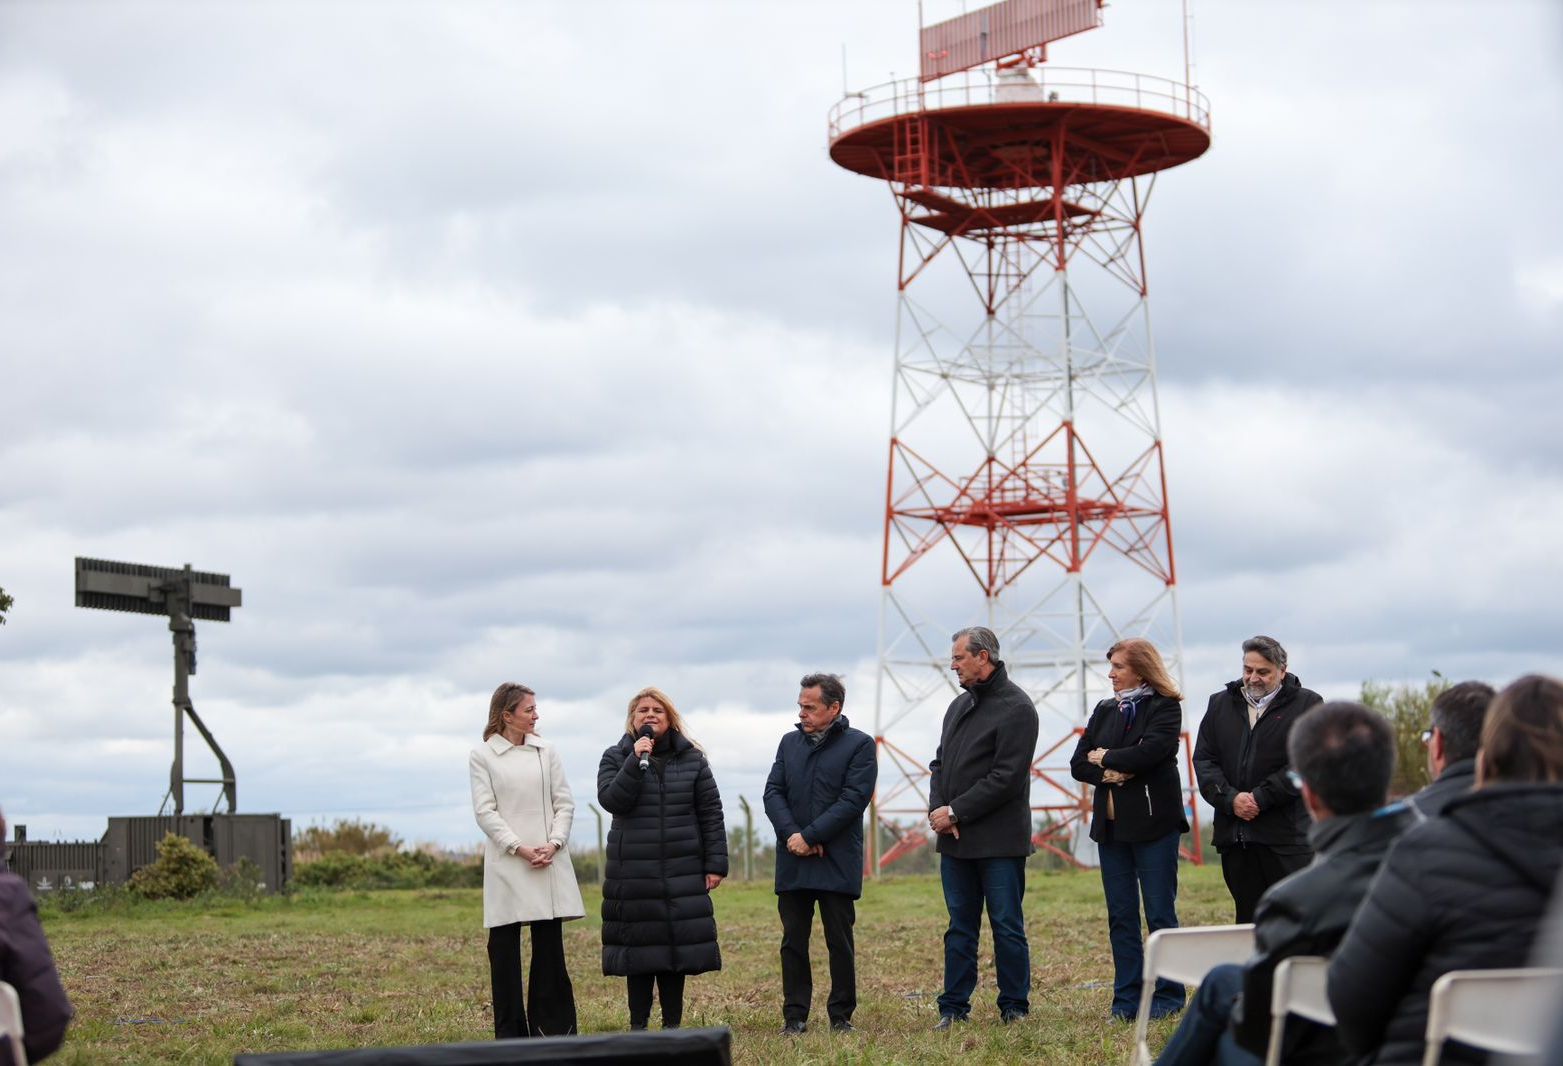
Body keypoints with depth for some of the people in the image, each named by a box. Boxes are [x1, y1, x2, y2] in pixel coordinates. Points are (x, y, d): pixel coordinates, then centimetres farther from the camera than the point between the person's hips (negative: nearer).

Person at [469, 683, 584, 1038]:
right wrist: (519, 848, -13)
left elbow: (564, 804, 8)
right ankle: (510, 1033, 5)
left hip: (548, 862, 3)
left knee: (550, 947, 2)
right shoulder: (482, 756, 2)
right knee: (504, 949, -1)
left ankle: (552, 1029, 8)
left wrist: (554, 843, -8)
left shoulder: (546, 751, 10)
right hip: (506, 865, -2)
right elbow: (485, 811, -4)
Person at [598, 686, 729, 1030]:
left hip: (682, 871, 1)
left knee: (679, 945, 1)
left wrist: (715, 863, -1)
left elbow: (711, 813, 5)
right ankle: (638, 1025, 5)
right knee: (639, 948, -1)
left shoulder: (691, 759, 8)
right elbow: (610, 800, -10)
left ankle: (673, 1025, 8)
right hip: (633, 871, -1)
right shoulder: (616, 758, 7)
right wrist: (638, 761, -15)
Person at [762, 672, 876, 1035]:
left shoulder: (859, 745, -1)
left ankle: (841, 1015, 9)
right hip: (792, 862, 4)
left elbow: (853, 800, -10)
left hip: (836, 863, -4)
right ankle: (794, 1015, 9)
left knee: (840, 941, 1)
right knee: (793, 941, 4)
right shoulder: (790, 742, 14)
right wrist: (791, 834, -10)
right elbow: (773, 792, 7)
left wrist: (809, 836, -14)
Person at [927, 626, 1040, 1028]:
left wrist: (956, 812, -14)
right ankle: (954, 1007, 13)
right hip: (955, 839, 7)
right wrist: (937, 808, -2)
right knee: (960, 927, 9)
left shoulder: (1016, 708, -10)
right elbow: (940, 764, 18)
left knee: (1007, 927, 0)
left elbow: (1006, 778, -16)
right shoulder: (960, 705, 16)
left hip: (999, 841, -7)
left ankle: (1014, 1008, 7)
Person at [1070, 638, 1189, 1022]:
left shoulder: (1164, 708, -3)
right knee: (1120, 917, 6)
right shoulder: (1105, 710, 15)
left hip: (1153, 823, -6)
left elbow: (1149, 752, -20)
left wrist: (1105, 757, -6)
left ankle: (1167, 996, 6)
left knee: (1160, 913, -2)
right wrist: (1109, 775, -10)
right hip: (1111, 824, 6)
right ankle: (1127, 999, 10)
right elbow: (1079, 764, 10)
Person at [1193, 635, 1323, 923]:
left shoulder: (1308, 704, 1)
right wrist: (1230, 799, -8)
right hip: (1234, 834, 5)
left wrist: (1260, 798, -14)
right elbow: (1203, 759, 9)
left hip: (1287, 836, -5)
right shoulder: (1220, 704, 16)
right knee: (1247, 918, 10)